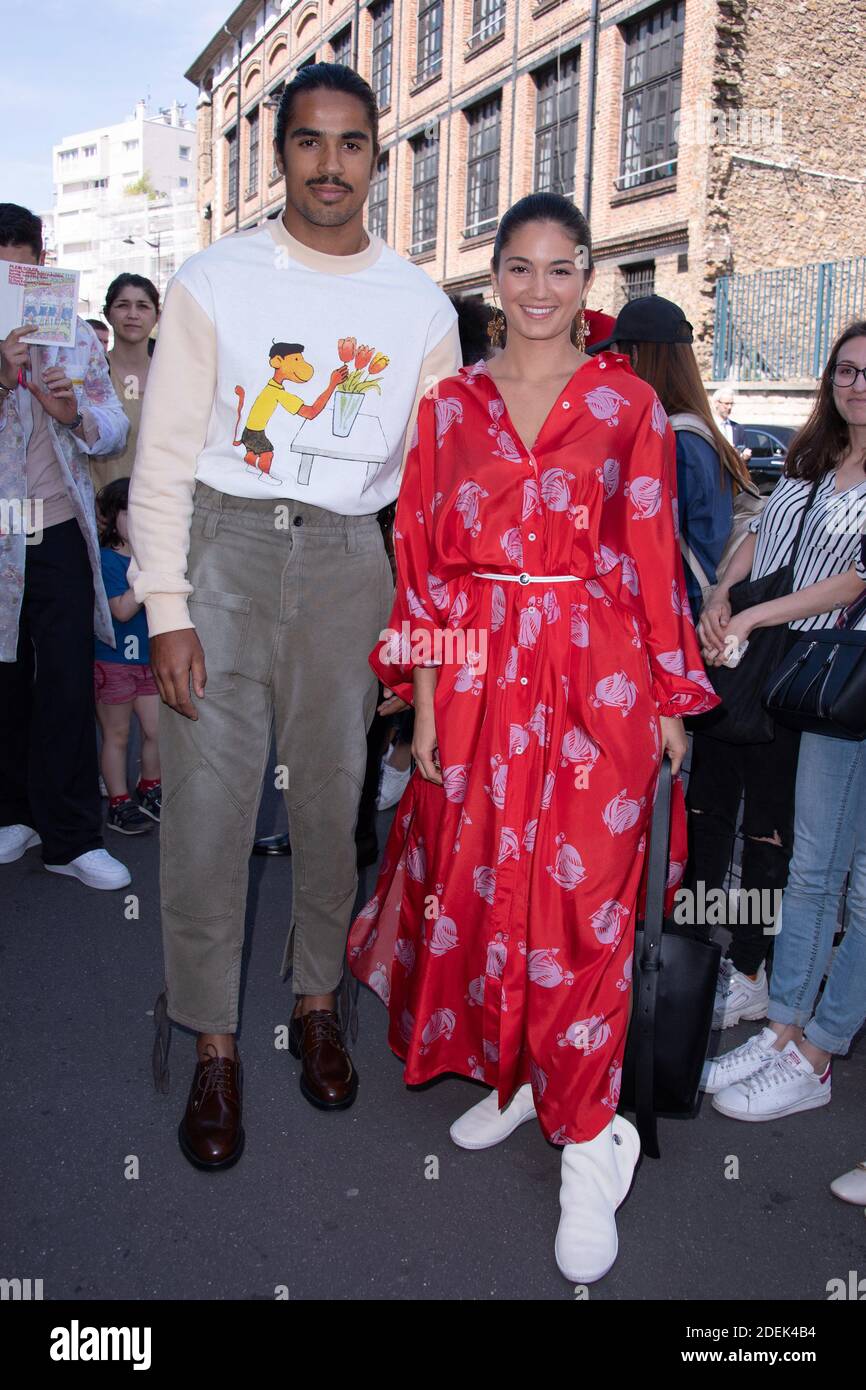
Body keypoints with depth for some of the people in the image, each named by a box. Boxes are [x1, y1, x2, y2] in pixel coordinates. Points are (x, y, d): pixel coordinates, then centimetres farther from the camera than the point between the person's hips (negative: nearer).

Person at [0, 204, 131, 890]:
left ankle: (72, 835, 8)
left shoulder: (76, 337, 9)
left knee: (68, 683, -1)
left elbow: (115, 429, 7)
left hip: (61, 532, 1)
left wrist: (76, 413, -14)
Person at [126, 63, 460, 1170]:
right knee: (206, 805, -3)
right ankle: (213, 1048, 13)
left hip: (349, 559, 2)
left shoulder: (422, 308, 9)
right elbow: (165, 454, -1)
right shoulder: (215, 280, 3)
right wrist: (167, 607, -9)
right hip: (224, 548, -1)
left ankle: (316, 1001, 29)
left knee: (332, 798, 8)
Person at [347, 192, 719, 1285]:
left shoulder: (628, 404, 4)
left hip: (596, 675, -2)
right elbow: (427, 560, 6)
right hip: (478, 676, 3)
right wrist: (426, 698, 0)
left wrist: (670, 699, 1)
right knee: (476, 882, 9)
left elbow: (651, 557, 3)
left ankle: (587, 1135, 12)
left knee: (581, 897, -3)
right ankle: (509, 1071, 32)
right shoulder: (452, 406, 9)